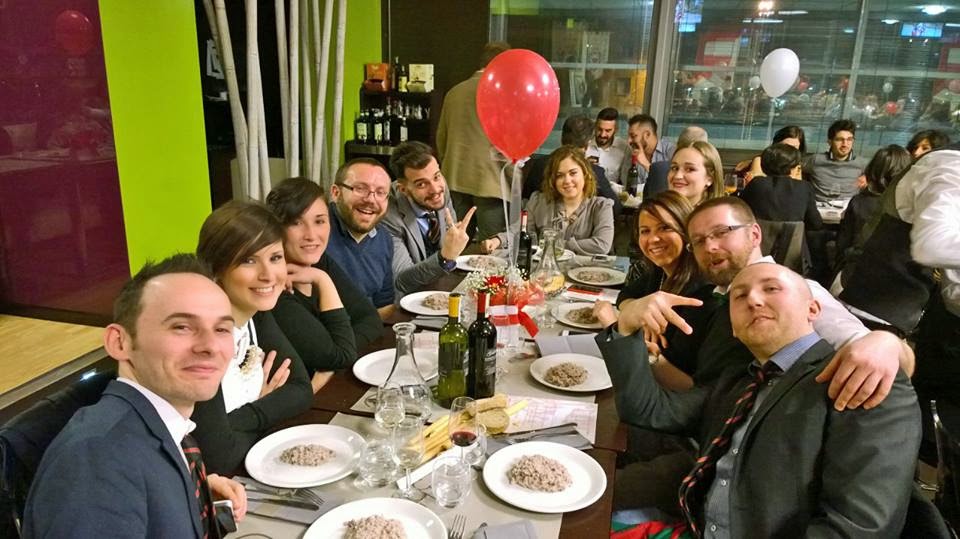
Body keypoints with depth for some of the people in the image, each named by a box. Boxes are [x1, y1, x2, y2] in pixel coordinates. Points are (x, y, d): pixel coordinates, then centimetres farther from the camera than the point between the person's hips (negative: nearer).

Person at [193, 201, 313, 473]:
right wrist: (266, 409, -11)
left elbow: (301, 389, 2)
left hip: (248, 470, 6)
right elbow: (217, 456, -28)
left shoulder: (256, 313, -2)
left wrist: (248, 415, -15)